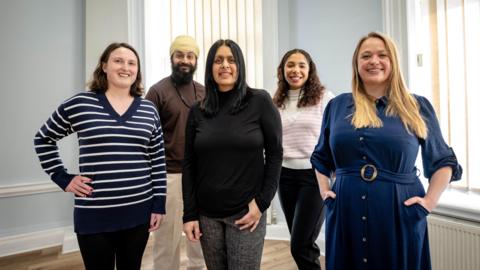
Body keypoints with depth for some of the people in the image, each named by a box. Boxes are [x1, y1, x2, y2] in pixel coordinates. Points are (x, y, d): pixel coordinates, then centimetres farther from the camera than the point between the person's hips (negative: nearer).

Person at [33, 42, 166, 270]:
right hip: (94, 215, -2)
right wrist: (63, 178, 0)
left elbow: (158, 161, 4)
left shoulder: (148, 110, 3)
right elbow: (43, 139, 10)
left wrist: (159, 204, 2)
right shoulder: (79, 104, -3)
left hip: (139, 212, 2)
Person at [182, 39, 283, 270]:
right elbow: (189, 165, 3)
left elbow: (275, 154, -4)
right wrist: (189, 214, 0)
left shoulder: (260, 101, -4)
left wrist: (262, 202, -9)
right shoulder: (198, 111, 3)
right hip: (207, 214, 3)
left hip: (246, 212, -2)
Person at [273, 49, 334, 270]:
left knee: (300, 246, -6)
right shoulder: (276, 103, 8)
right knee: (303, 243, 16)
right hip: (286, 175, 5)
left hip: (315, 174, -4)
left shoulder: (324, 97, -4)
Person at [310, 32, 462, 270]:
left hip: (400, 213, -1)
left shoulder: (417, 107, 2)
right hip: (346, 213, 2)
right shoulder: (338, 106, 6)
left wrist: (430, 200, -3)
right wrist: (324, 190, 6)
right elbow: (321, 157, 16)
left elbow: (443, 161, 8)